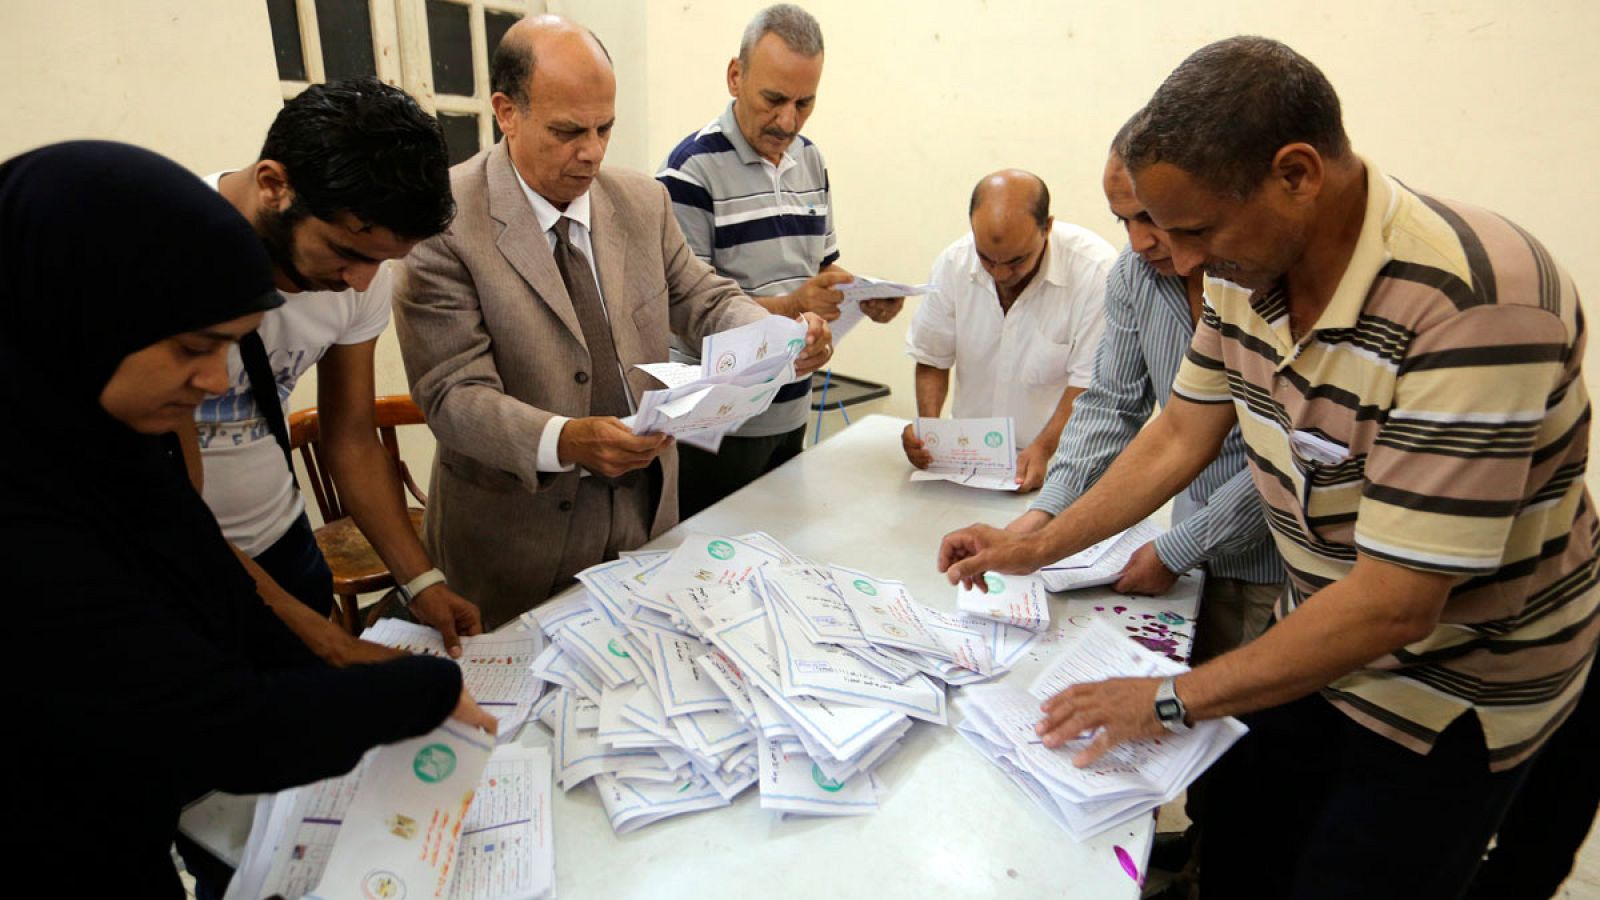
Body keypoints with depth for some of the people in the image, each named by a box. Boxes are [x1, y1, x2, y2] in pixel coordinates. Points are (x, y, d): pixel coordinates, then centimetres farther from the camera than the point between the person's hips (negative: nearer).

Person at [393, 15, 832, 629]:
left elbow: (700, 297, 10)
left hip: (646, 509, 5)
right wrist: (564, 441, -36)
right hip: (521, 525, -4)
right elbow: (454, 393, -18)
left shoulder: (643, 202, 2)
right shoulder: (445, 222, -14)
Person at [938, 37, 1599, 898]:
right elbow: (1182, 435, 3)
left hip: (1454, 695, -6)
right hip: (1320, 636, 6)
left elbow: (1396, 602, -31)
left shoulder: (1473, 307, -32)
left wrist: (1174, 699, -22)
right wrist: (1035, 547, 2)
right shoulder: (1247, 270, -9)